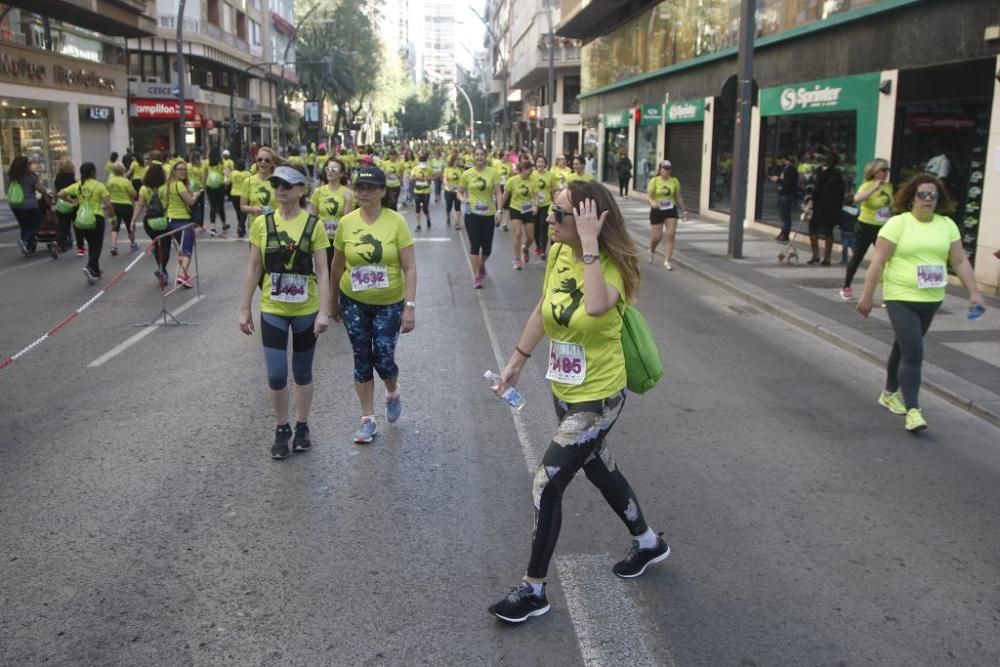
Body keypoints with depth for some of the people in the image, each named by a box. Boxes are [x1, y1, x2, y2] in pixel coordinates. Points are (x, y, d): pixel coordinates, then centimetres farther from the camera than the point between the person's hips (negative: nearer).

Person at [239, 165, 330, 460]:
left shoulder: (314, 225, -8)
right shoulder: (262, 223, -3)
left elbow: (322, 272, -8)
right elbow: (254, 269, 2)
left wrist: (323, 312, -15)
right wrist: (244, 309, 2)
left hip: (306, 311, -1)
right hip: (272, 311, 1)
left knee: (302, 372, 12)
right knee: (276, 375, 0)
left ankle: (302, 427, 29)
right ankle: (282, 429, 21)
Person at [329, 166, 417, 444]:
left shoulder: (396, 222, -12)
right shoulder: (346, 223, -5)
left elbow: (409, 268, -10)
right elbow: (337, 267, 7)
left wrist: (410, 306, -16)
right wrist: (333, 301, 13)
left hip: (389, 304, -2)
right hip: (354, 303, 2)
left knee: (383, 359, -3)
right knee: (362, 361, 8)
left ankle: (393, 393, 33)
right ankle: (368, 419, 22)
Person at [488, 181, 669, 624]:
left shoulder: (611, 266, -24)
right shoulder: (558, 254, -4)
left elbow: (596, 307, -47)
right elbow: (542, 311, 9)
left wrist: (589, 245, -40)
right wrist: (517, 361, 13)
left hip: (597, 397, -8)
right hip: (563, 389, 8)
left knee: (546, 484, -6)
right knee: (597, 467, 25)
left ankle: (533, 589, 12)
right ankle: (647, 541, 49)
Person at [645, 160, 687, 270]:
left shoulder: (675, 181, 3)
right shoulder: (654, 180, -7)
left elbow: (679, 197, 12)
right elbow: (648, 196, -12)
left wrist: (684, 210, 14)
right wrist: (652, 202, -33)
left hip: (671, 211, 3)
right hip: (657, 211, -2)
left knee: (671, 234, -10)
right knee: (657, 236, 0)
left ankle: (667, 260, -4)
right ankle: (651, 251, 35)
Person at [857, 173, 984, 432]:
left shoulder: (948, 225, 5)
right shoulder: (897, 223, -9)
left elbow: (960, 261, 7)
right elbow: (878, 262, -11)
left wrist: (974, 292, -1)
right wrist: (867, 296, -12)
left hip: (931, 300, 5)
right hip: (901, 298, -5)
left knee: (905, 347, 18)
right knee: (913, 353, -13)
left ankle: (890, 393, 34)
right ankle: (913, 410, -11)